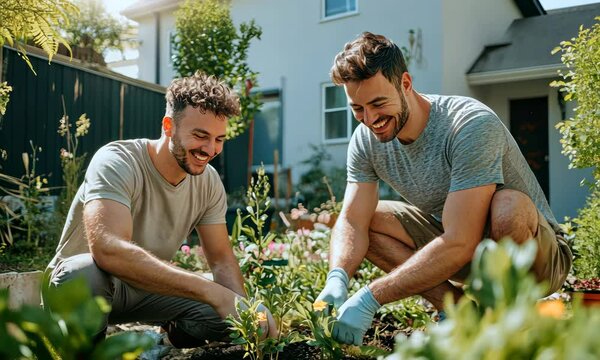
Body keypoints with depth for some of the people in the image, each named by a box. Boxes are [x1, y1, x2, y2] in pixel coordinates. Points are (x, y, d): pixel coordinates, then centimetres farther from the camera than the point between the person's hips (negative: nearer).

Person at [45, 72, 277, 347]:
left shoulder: (209, 181, -8)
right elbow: (107, 249, -44)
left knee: (228, 320, -15)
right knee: (85, 271, -39)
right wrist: (214, 293, -46)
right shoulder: (116, 163, -27)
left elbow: (222, 259, -4)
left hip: (146, 287, 5)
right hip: (80, 283, -5)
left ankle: (174, 333, 17)